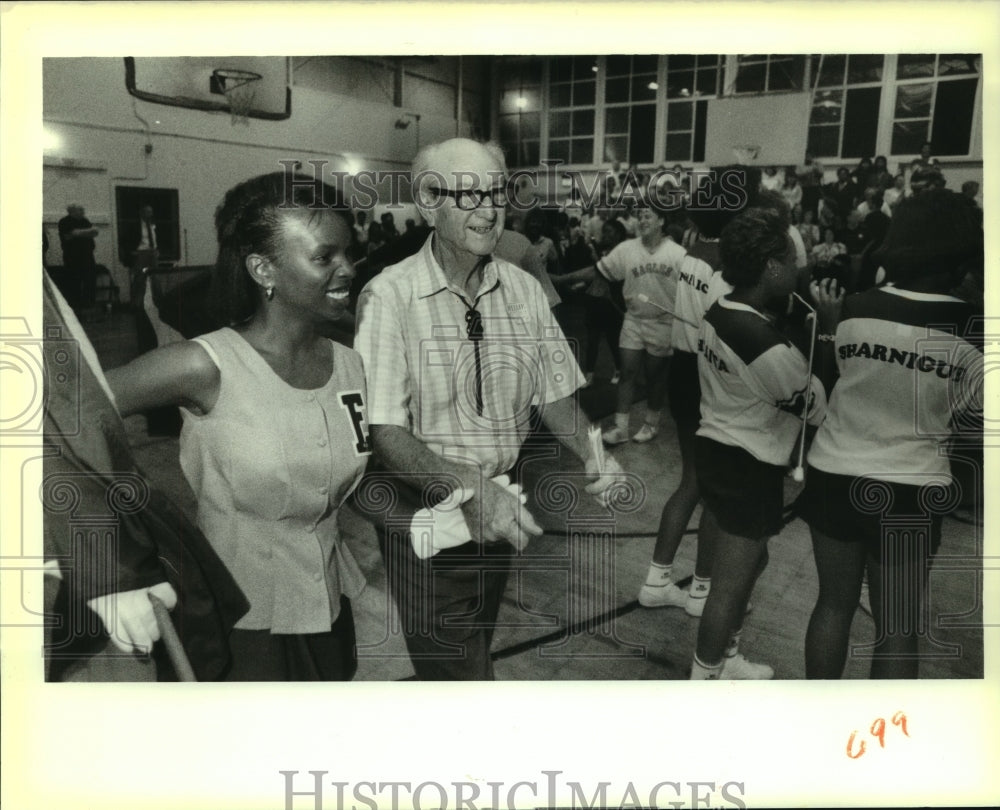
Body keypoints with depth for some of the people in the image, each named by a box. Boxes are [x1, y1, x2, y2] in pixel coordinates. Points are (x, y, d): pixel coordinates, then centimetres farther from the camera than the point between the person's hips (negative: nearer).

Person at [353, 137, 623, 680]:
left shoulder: (523, 290, 0)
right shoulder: (390, 296, -17)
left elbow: (554, 393, 6)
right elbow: (384, 431, -22)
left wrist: (592, 455, -12)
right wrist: (469, 487, -34)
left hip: (500, 515, 5)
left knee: (477, 651, 25)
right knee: (456, 671, 1)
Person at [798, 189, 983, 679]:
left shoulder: (856, 310, -8)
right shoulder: (971, 332, -12)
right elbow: (974, 426, -1)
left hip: (835, 474, 2)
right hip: (911, 491, -2)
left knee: (833, 604, 19)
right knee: (898, 629, 12)